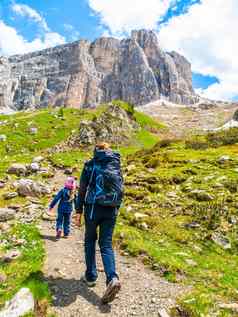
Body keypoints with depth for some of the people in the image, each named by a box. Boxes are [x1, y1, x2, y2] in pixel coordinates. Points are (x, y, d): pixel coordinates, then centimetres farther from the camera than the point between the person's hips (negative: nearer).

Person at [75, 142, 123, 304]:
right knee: (106, 244, 8)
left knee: (90, 241, 19)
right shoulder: (117, 165, 9)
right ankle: (112, 278, -11)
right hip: (111, 210, 3)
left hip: (93, 207, -2)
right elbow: (120, 189, 11)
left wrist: (79, 210, 2)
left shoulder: (90, 164, 0)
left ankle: (91, 276, 25)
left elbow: (82, 189, -2)